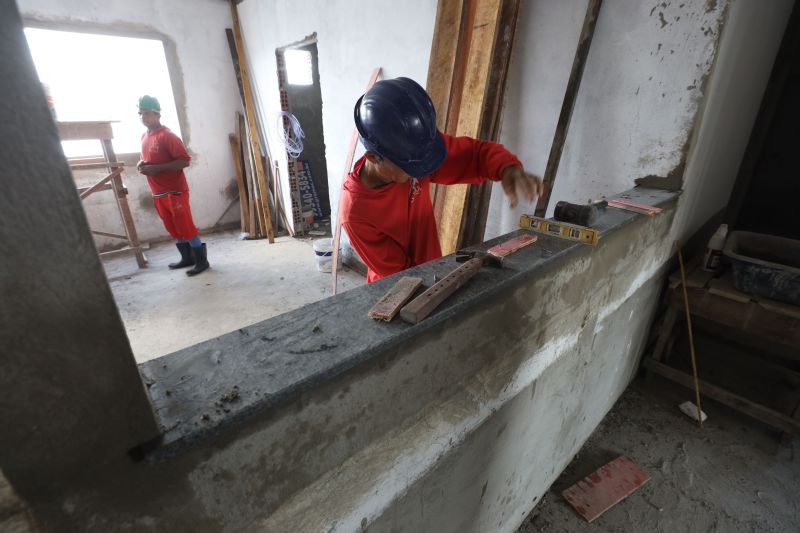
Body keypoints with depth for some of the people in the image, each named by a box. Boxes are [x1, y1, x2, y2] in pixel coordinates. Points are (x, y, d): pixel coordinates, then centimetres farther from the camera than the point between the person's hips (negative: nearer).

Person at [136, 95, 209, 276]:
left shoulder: (167, 136, -12)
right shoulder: (145, 137, 14)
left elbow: (184, 160, -19)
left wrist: (156, 168, -21)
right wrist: (142, 164, 5)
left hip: (175, 191, -9)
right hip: (157, 193, 9)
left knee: (186, 227, -5)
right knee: (173, 228, 13)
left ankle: (202, 260, 4)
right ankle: (187, 258, 24)